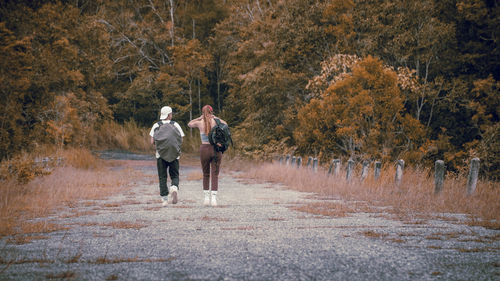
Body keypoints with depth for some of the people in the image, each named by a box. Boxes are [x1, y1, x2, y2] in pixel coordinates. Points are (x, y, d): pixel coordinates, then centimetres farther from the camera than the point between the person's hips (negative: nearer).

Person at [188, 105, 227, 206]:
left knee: (206, 175, 15)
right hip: (216, 149, 0)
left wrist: (200, 118, 15)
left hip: (204, 149, 1)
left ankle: (207, 197, 13)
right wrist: (216, 118, 16)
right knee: (215, 175, 2)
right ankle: (214, 198, -6)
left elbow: (189, 124, 20)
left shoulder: (200, 123, -2)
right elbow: (225, 124, 21)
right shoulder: (216, 122, -2)